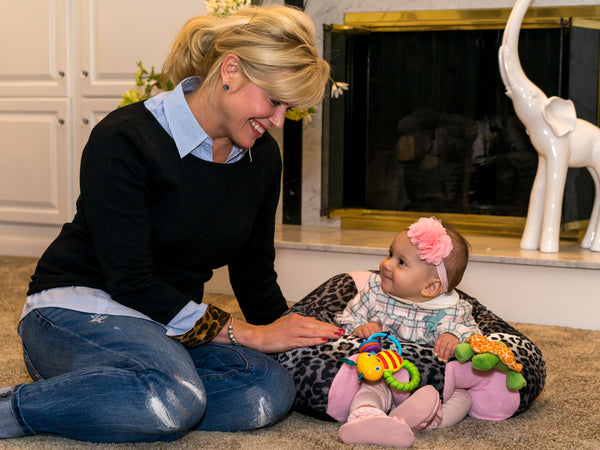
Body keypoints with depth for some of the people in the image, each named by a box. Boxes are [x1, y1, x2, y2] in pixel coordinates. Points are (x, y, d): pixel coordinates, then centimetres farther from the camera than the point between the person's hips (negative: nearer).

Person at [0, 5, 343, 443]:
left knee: (271, 391, -25)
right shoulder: (124, 140, -17)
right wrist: (246, 335, -20)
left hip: (174, 322, 7)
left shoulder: (262, 156, 5)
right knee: (174, 398, -38)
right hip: (77, 308, -7)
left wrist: (291, 335, 0)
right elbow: (129, 280, -20)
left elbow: (254, 272, 15)